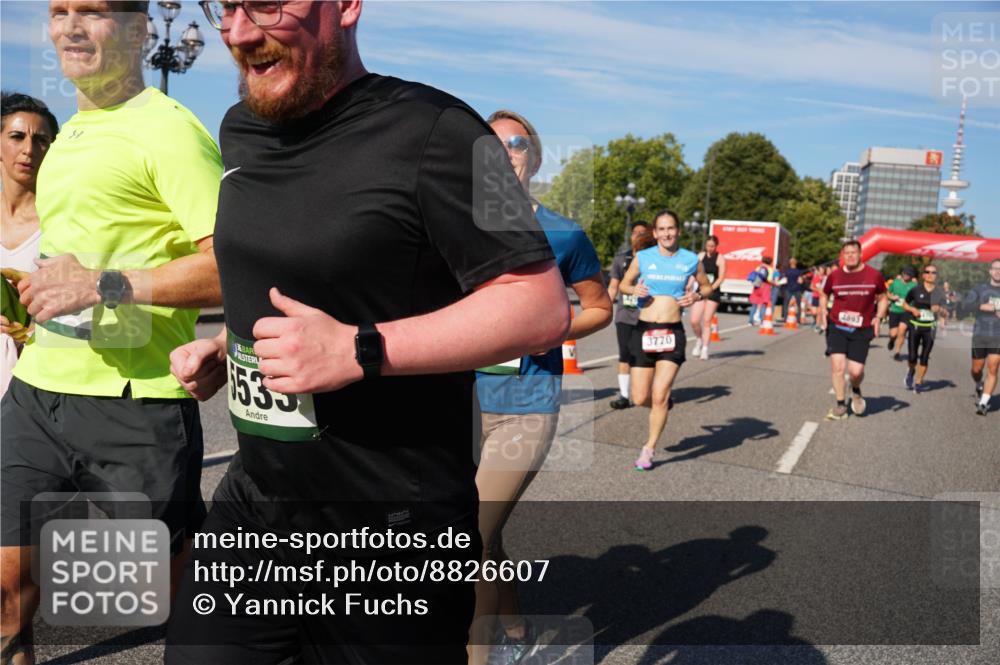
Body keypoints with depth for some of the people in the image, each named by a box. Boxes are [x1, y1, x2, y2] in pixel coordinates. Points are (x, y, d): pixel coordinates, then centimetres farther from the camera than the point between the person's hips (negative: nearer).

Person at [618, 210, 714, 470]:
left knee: (659, 397, -7)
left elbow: (707, 286, 18)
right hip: (644, 331, 1)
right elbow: (624, 284, 15)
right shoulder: (643, 257, 2)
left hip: (673, 333, -1)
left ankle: (649, 449, 11)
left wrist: (697, 296, -4)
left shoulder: (691, 260, 4)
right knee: (640, 398, 1)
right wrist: (634, 290, -8)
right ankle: (662, 405, 37)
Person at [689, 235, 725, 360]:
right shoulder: (700, 256, 8)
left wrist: (710, 288, -19)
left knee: (707, 321, -5)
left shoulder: (720, 258, -3)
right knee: (694, 321, -6)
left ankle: (705, 349, 0)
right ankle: (699, 341, 21)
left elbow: (721, 278, -7)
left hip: (713, 293, -3)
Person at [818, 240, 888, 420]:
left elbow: (882, 298, 10)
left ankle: (856, 391, 31)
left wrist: (878, 317, -6)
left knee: (856, 370, -6)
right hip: (836, 327, 1)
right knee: (837, 365, -10)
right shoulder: (835, 275, 0)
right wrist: (823, 312, 1)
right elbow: (824, 295, 17)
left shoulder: (874, 275, -2)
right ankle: (841, 405, 7)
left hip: (861, 330, -1)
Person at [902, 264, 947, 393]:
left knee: (924, 358, 3)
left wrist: (940, 309, -20)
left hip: (930, 328, 1)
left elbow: (945, 314, 2)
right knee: (913, 357, -2)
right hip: (915, 326, -1)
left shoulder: (940, 292, 0)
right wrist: (912, 309, -10)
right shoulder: (916, 290, -3)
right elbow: (905, 303, 10)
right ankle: (911, 372, 30)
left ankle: (919, 382, 17)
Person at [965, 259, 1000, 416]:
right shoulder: (979, 288, 3)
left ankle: (983, 403, -4)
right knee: (976, 369, 9)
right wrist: (982, 306, -29)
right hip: (980, 335, 0)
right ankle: (979, 387, 41)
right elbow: (966, 304, -11)